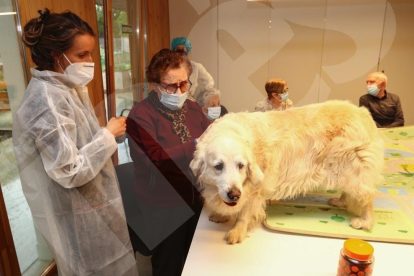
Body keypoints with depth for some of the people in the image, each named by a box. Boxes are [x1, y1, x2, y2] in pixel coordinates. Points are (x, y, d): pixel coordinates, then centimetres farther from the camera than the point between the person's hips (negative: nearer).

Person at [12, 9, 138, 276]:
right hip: (79, 215, -8)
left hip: (93, 202, 9)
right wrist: (108, 135, -20)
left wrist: (109, 132, 0)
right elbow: (70, 172, -27)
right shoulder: (47, 99, -26)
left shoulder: (69, 87, 3)